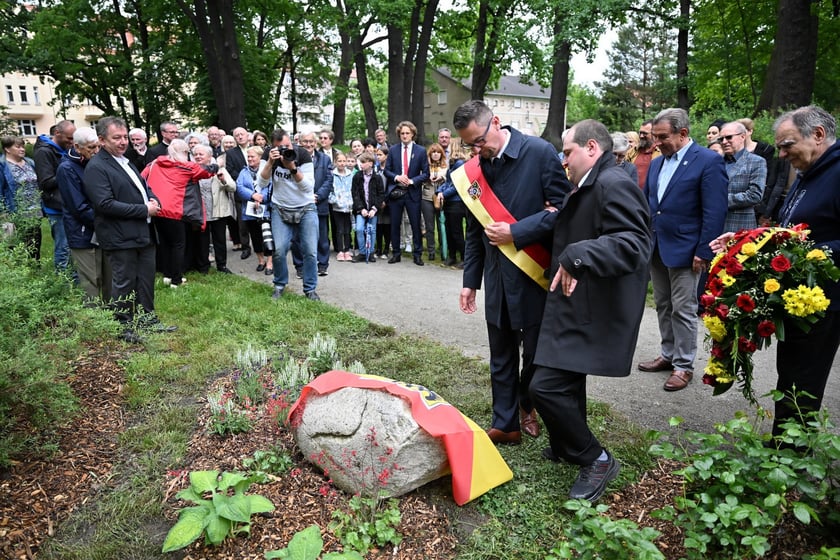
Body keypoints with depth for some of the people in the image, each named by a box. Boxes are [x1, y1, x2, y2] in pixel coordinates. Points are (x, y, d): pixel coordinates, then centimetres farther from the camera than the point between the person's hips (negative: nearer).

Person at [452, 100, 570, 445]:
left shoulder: (539, 152, -11)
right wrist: (470, 281, 10)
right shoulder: (474, 169, 4)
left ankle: (526, 406, 37)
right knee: (501, 357, 11)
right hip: (497, 277, 4)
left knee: (536, 353, 12)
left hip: (535, 274, -4)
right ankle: (505, 424, 24)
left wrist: (516, 232, -17)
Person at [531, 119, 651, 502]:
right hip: (575, 309, 11)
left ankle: (596, 460, 7)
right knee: (566, 381, 23)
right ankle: (566, 447, 43)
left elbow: (633, 245, -32)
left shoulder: (614, 184, -18)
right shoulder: (589, 187, 15)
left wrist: (576, 256, -41)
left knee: (546, 386, -13)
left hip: (590, 313, -11)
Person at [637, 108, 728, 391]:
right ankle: (668, 355, 29)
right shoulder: (657, 163, 11)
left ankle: (684, 365, 14)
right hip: (656, 249, 7)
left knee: (683, 310, 1)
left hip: (684, 250, -7)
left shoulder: (708, 161, -10)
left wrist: (703, 252, -17)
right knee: (663, 306, 15)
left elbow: (715, 212, -14)